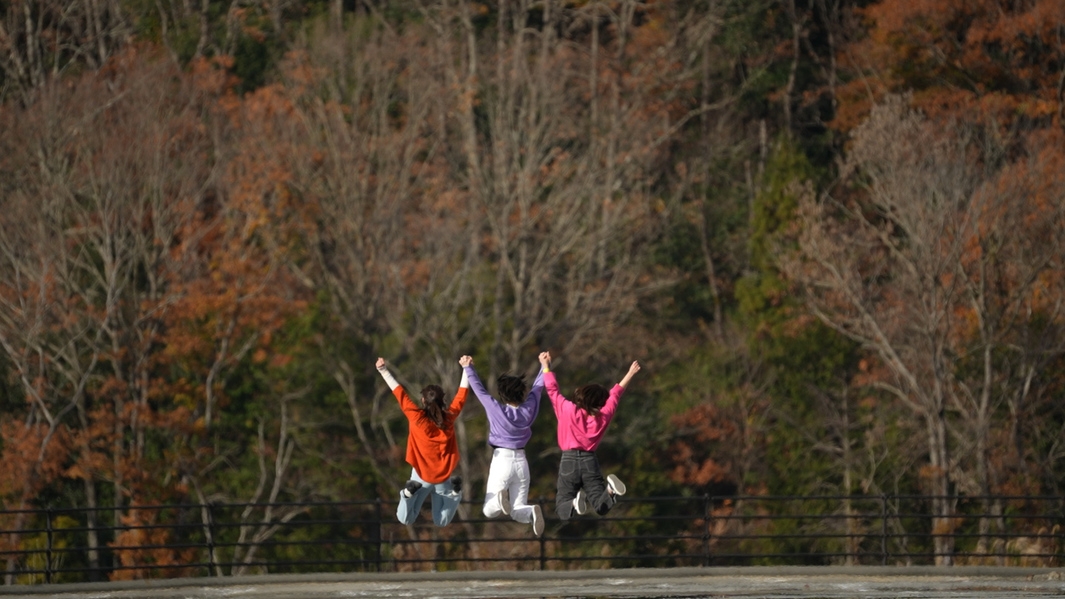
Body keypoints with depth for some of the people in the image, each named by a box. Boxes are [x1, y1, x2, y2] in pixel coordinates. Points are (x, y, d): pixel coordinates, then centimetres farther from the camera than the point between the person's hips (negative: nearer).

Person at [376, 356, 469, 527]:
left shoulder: (417, 417, -16)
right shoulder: (449, 417, -8)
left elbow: (399, 393, -12)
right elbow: (462, 394, 3)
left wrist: (384, 371, -6)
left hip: (422, 475, -2)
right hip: (444, 476, 2)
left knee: (405, 520, 5)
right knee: (441, 522, 13)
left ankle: (410, 492, -22)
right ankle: (455, 492, -11)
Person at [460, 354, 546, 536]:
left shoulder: (496, 409, -11)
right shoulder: (528, 410, -2)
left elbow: (479, 390, 0)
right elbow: (538, 387, 14)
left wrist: (468, 368, 14)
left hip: (502, 461, -3)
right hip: (521, 461, 3)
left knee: (489, 511, 6)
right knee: (517, 511, 7)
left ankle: (499, 500, -30)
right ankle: (531, 512, -29)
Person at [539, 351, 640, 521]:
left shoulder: (568, 410, -2)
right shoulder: (603, 417, 7)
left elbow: (552, 390, 6)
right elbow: (615, 395, 20)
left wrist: (546, 367, 19)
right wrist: (629, 375, 33)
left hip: (569, 461, -2)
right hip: (590, 461, 2)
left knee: (563, 510, 2)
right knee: (601, 507, 0)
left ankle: (575, 503, -33)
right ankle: (610, 490, -31)